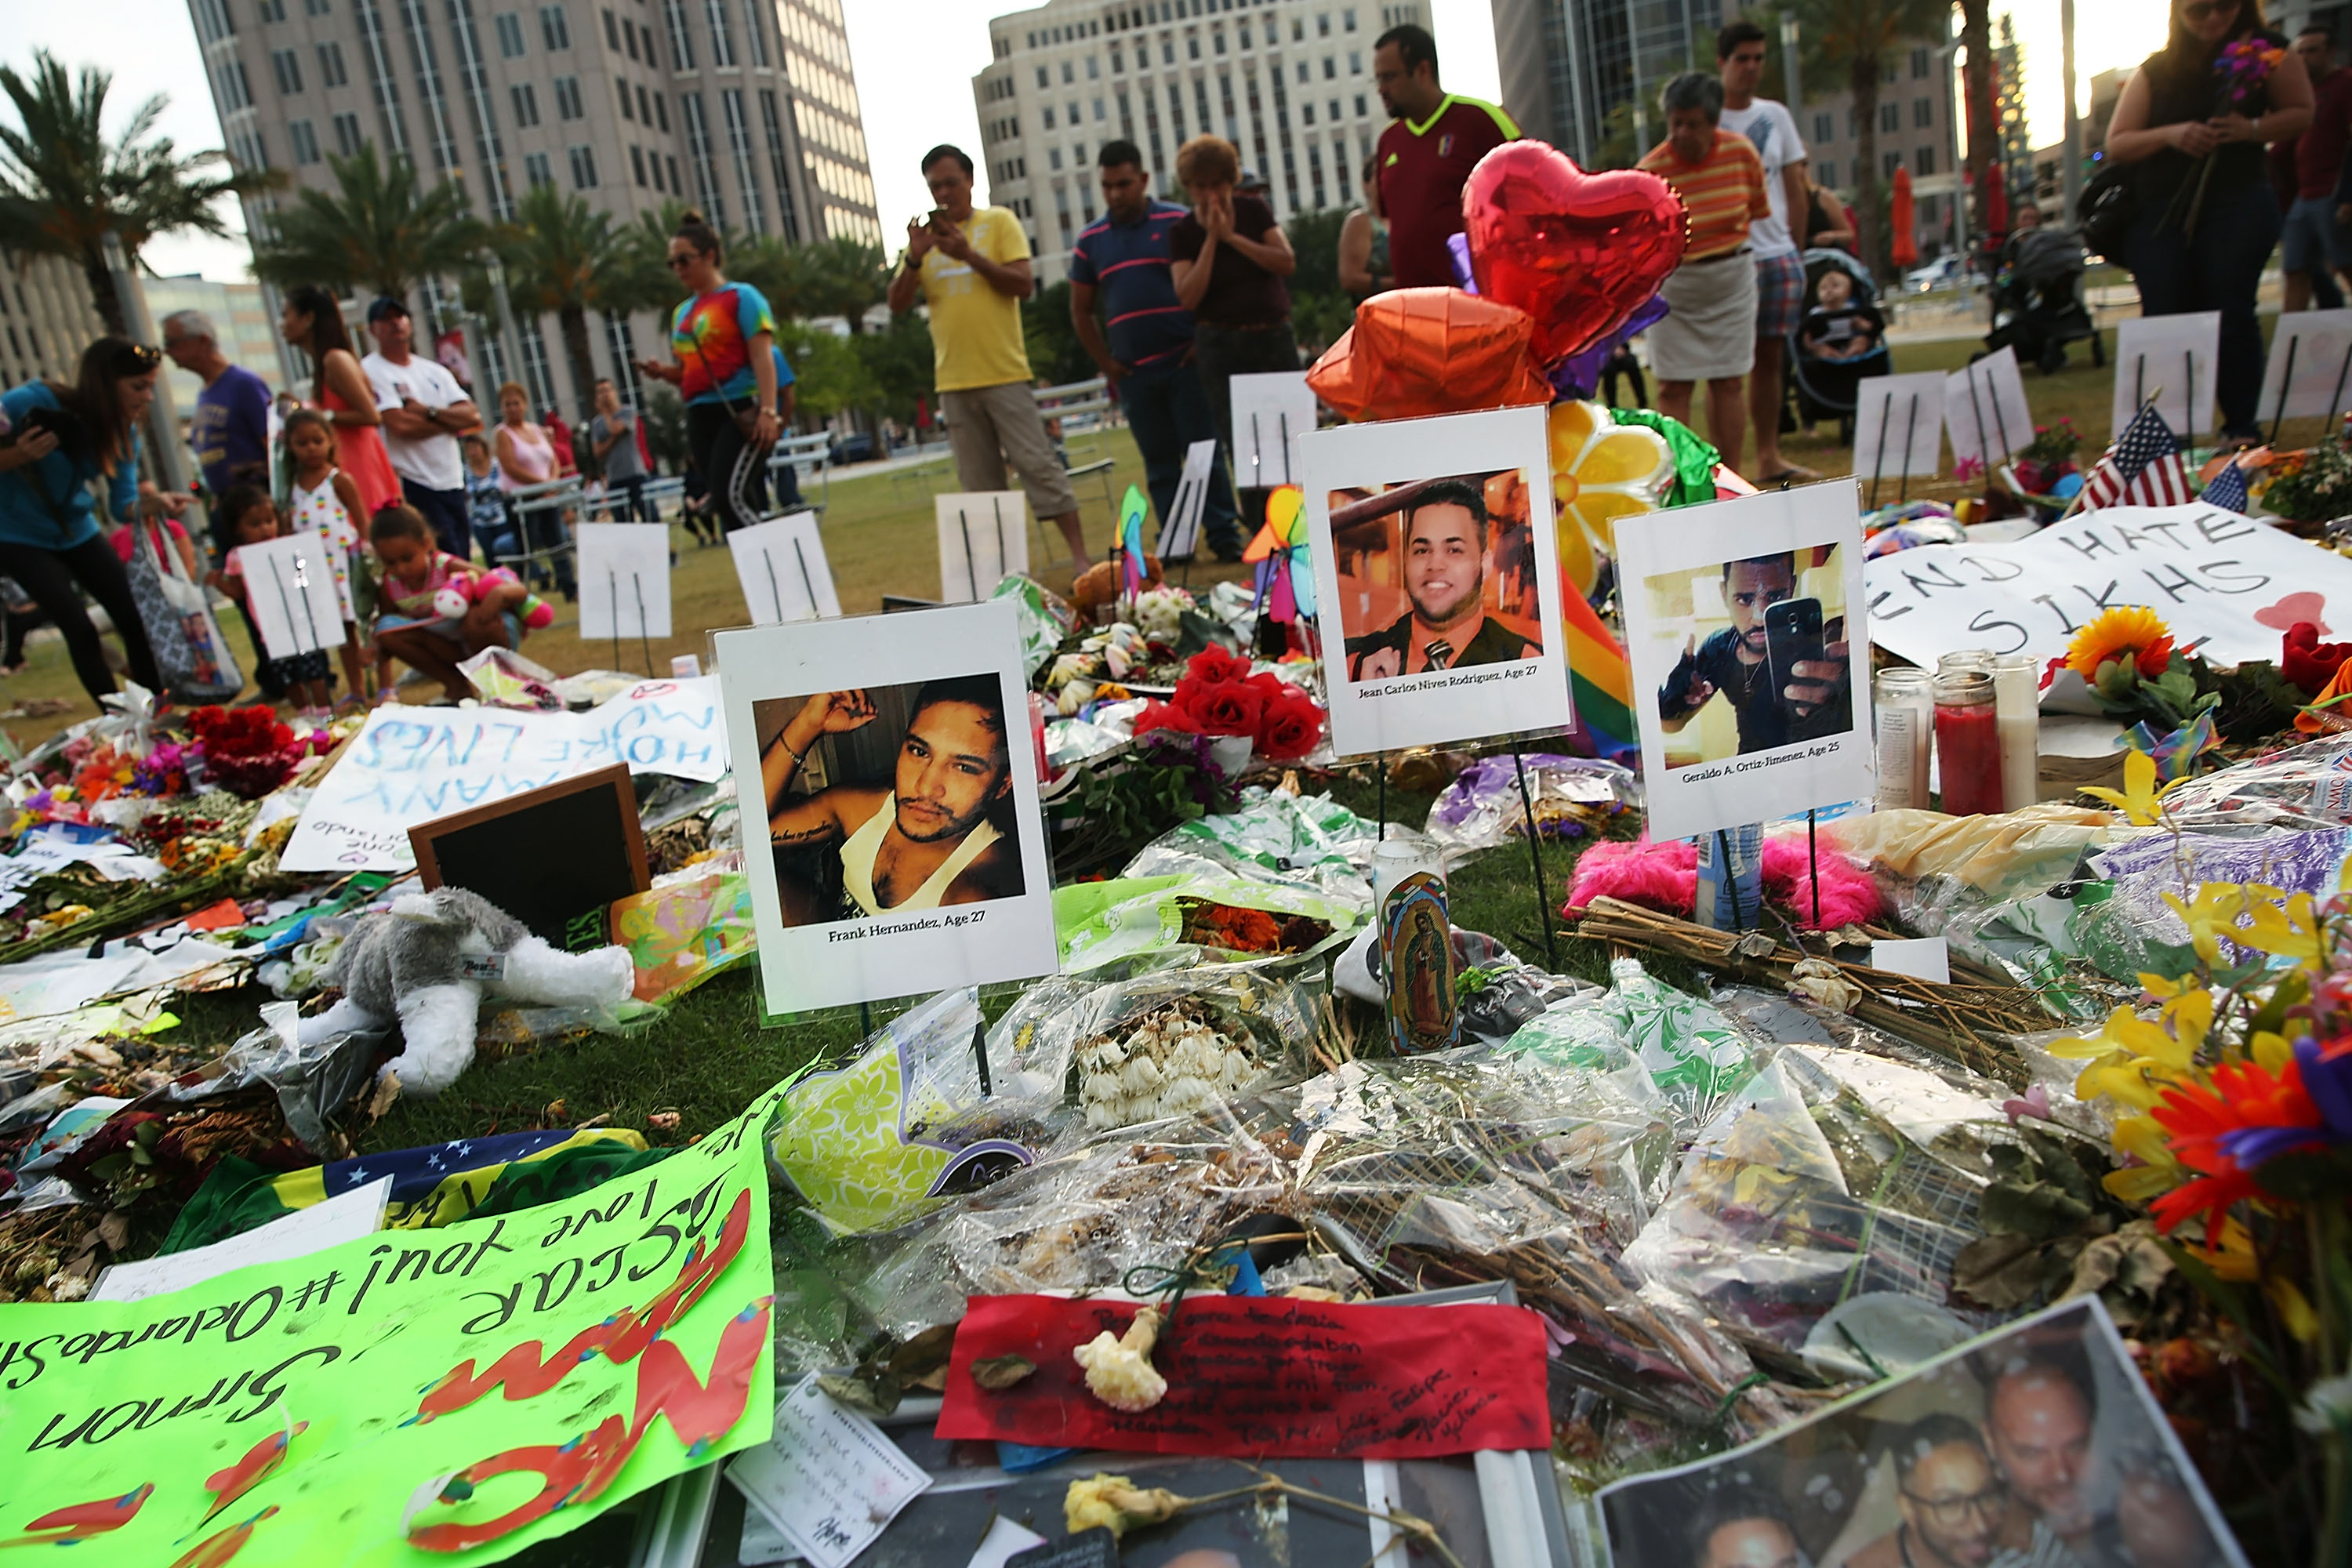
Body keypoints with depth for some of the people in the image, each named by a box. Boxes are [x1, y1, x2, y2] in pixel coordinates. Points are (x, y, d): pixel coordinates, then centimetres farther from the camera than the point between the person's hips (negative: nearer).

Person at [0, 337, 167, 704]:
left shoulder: (123, 431, -6)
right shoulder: (34, 402, -23)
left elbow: (122, 505, -7)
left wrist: (153, 502, -28)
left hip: (77, 532, 5)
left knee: (136, 619, -3)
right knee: (80, 629, -15)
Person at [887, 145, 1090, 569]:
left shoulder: (998, 222, 4)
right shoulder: (925, 235, 13)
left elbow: (1024, 285, -6)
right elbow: (897, 305, 6)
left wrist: (969, 255, -15)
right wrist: (914, 258, -11)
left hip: (1004, 374, -4)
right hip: (953, 380, 4)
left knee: (1037, 463, -7)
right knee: (979, 482, 5)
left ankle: (1079, 554, -4)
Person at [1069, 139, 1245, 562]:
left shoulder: (1178, 222, 3)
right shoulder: (1090, 240, 11)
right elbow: (1081, 311, 16)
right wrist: (1105, 364, 7)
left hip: (1185, 361, -3)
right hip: (1133, 372, 3)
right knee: (1159, 464, 6)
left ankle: (1224, 536, 2)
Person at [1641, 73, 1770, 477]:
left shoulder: (1741, 152, -6)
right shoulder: (1651, 170, -16)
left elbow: (1758, 209, 9)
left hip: (1731, 280, 3)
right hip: (1672, 283, -2)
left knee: (1727, 383, 4)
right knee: (1673, 388, -5)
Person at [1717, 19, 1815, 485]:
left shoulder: (1776, 115, 15)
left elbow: (1796, 185, 18)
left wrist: (1791, 240, 10)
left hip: (1778, 254, 5)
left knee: (1771, 359, 8)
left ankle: (1769, 457, 15)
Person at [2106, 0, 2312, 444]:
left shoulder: (2265, 51, 8)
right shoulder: (2157, 70, 10)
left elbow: (2301, 112, 10)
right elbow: (2116, 144, 7)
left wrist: (2252, 129, -10)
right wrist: (2170, 134, -11)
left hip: (2236, 204, -1)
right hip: (2159, 211, 1)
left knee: (2231, 313, -8)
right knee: (2164, 318, -6)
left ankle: (2241, 425, -2)